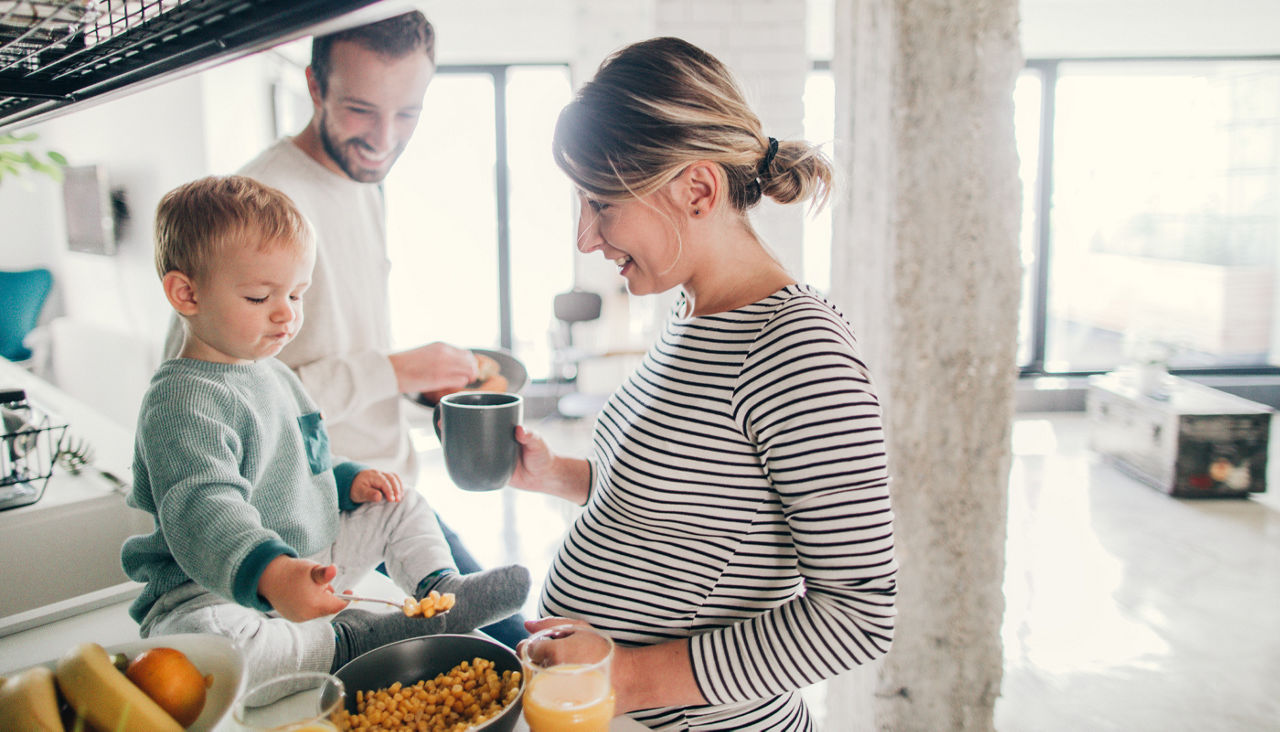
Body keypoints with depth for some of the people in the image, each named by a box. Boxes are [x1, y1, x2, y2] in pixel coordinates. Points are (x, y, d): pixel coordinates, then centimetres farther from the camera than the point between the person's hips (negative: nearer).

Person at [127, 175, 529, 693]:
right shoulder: (181, 401, -23)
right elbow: (204, 512, -39)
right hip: (215, 589, -9)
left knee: (402, 507, 13)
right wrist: (271, 574, -55)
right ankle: (346, 640, -27)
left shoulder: (272, 373, 11)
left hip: (308, 562, 9)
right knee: (201, 638, -41)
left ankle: (440, 591, 2)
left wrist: (347, 479, 7)